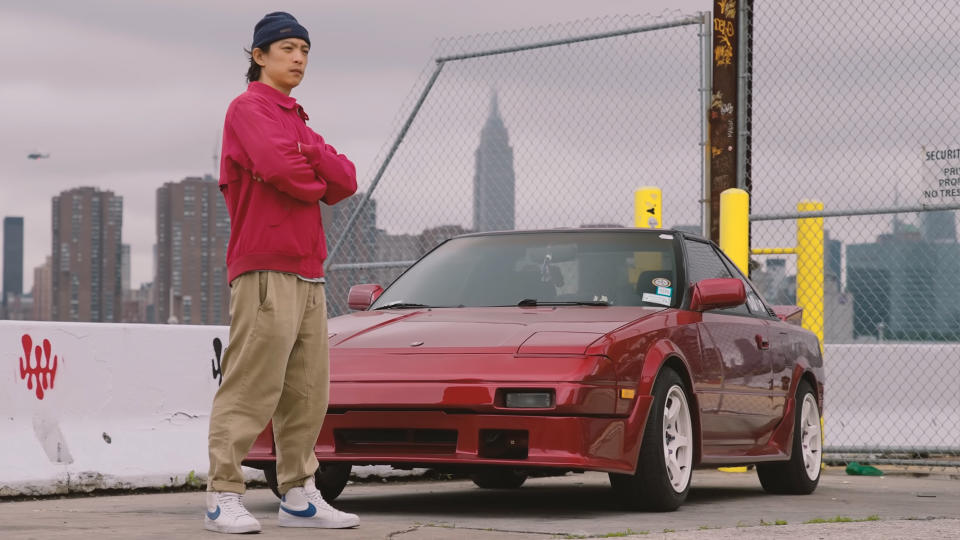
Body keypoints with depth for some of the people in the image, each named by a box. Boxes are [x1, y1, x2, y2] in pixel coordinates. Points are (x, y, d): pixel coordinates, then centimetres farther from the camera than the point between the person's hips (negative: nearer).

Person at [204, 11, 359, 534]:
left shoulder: (296, 119, 25)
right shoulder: (249, 108, -2)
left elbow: (346, 181, 12)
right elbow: (282, 170, -19)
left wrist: (311, 156, -4)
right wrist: (319, 183, 0)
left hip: (308, 275, 9)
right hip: (265, 271, -9)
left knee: (306, 393, 8)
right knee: (249, 388, -11)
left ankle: (299, 496, 14)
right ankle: (223, 497, -10)